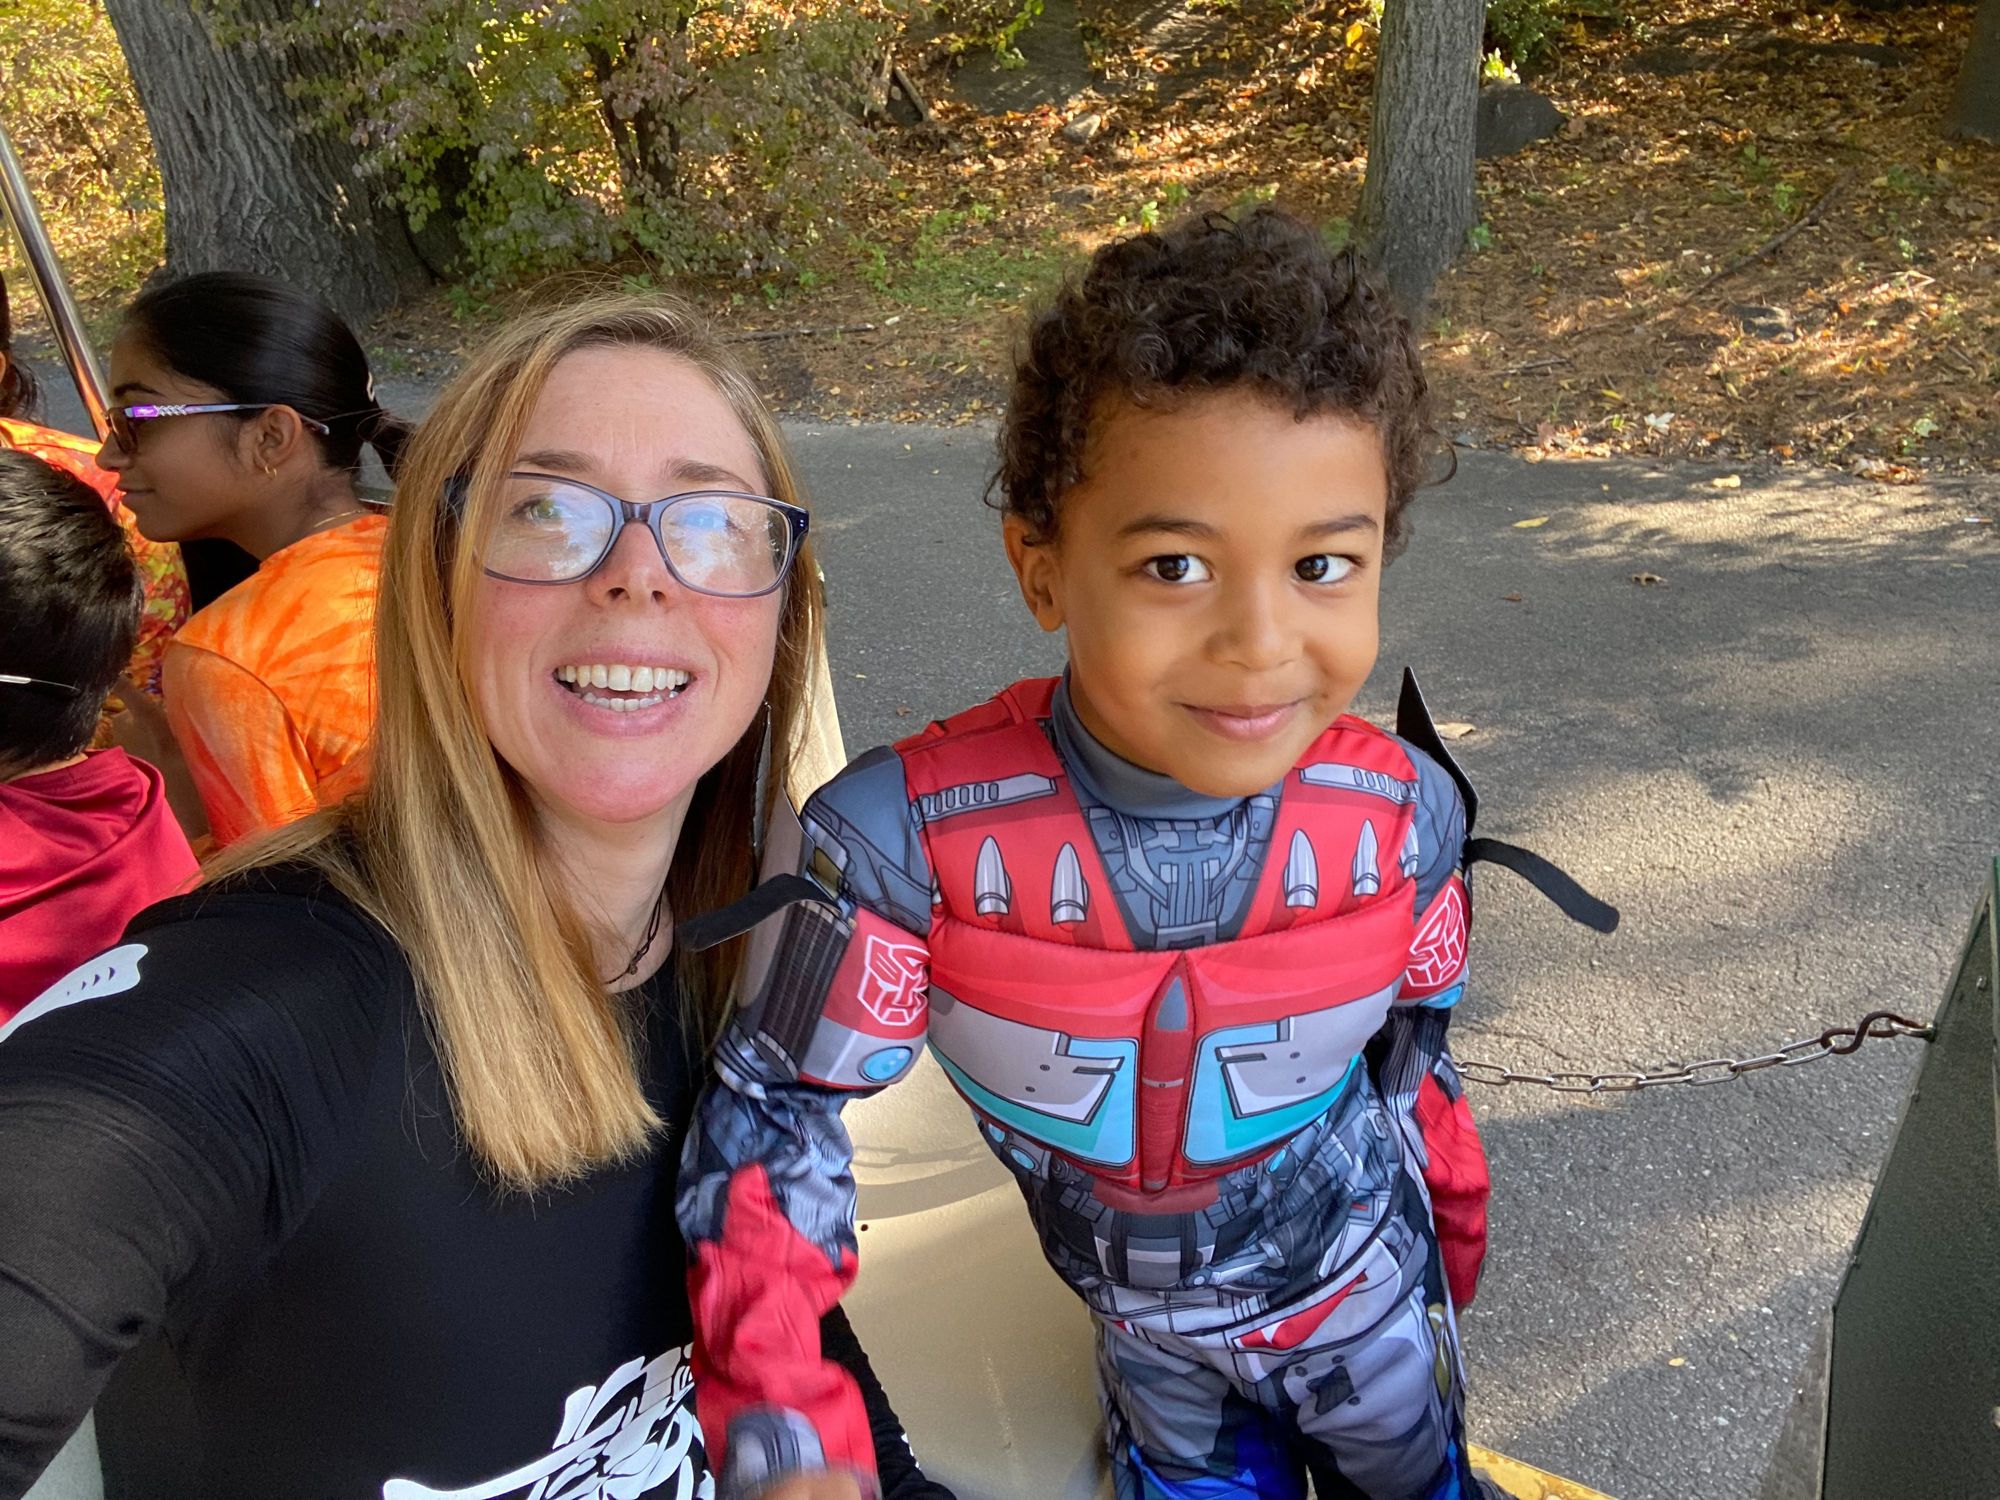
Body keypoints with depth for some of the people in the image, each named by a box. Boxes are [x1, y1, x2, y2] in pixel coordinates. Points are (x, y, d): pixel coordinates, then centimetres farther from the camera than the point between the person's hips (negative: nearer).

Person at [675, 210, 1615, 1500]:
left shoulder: (1403, 817, -24)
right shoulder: (910, 840, -32)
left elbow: (1418, 1060, -4)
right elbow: (775, 1109, -19)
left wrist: (1447, 1249, 11)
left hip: (1366, 1287, 1)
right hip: (1148, 1333, -1)